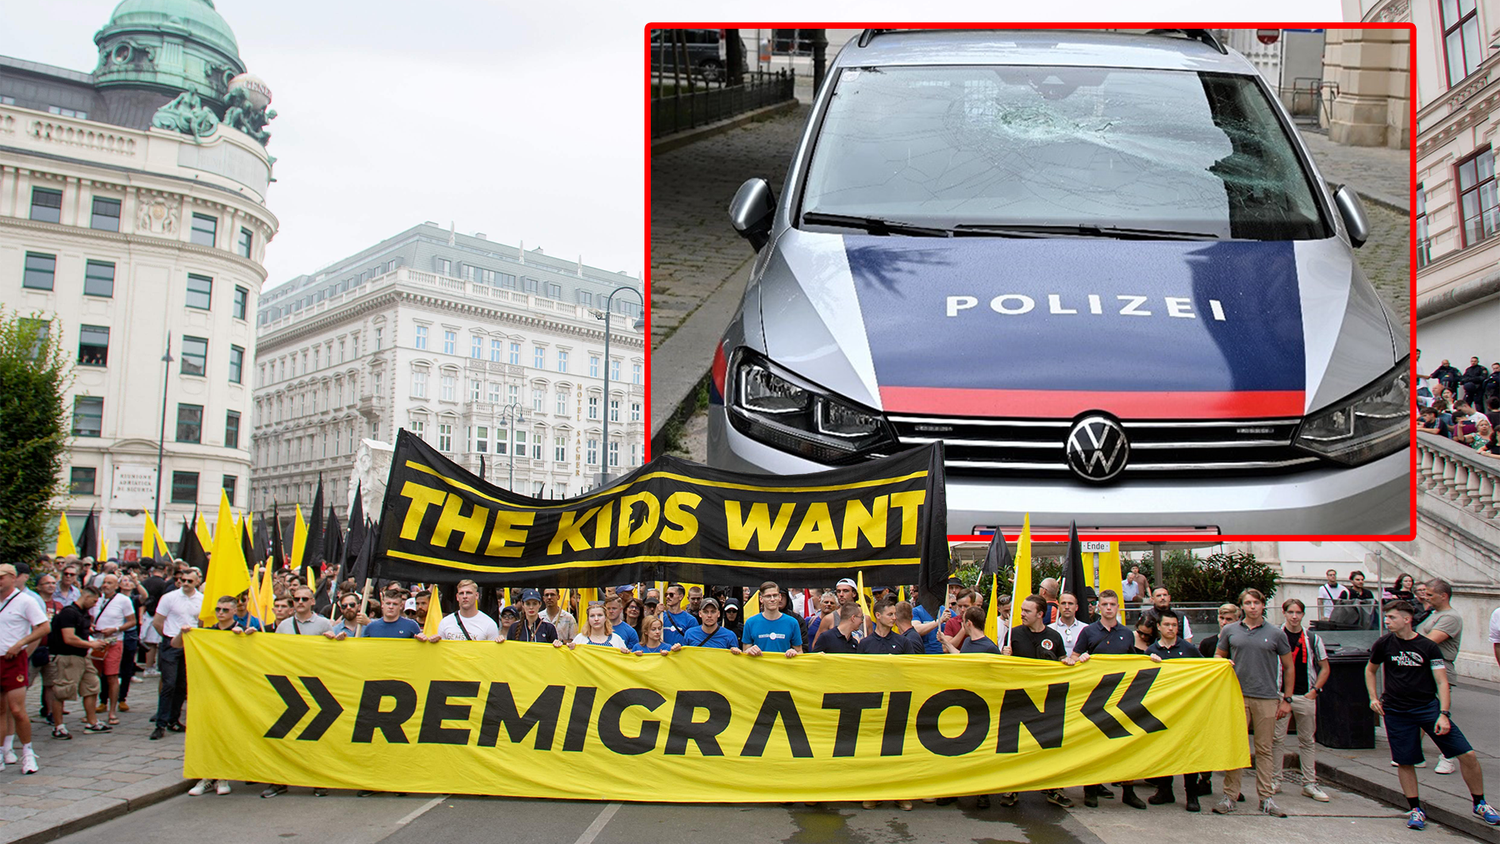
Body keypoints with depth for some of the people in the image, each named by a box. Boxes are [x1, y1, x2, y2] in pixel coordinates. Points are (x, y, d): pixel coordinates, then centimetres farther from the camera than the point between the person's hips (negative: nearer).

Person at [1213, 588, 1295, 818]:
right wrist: (1223, 664, -5)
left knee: (1264, 749, 5)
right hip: (1237, 696, 1)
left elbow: (1289, 667, 9)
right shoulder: (1230, 631, 8)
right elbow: (1217, 656, 20)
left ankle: (1266, 797, 12)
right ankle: (1230, 796, 7)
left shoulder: (1275, 634, 5)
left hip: (1267, 698, 0)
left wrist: (1287, 699, 5)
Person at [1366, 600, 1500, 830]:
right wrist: (1373, 697, 6)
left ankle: (1480, 804, 15)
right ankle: (1415, 809, 21)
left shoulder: (1428, 647, -5)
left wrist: (1443, 714, -16)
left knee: (1467, 755, -5)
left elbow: (1441, 682, -6)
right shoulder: (1384, 644, 0)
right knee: (1405, 761, 2)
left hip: (1428, 707, -1)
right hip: (1396, 712, 1)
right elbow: (1370, 670, 17)